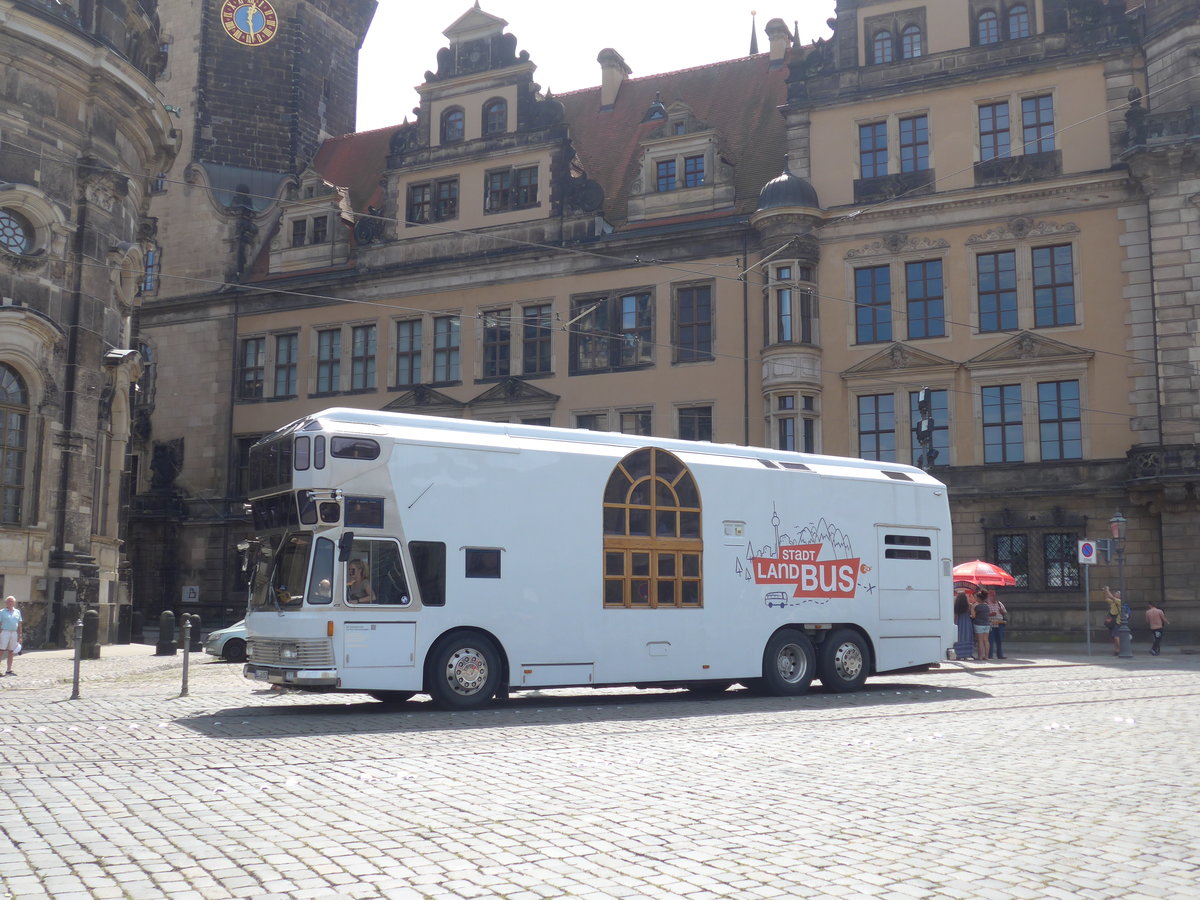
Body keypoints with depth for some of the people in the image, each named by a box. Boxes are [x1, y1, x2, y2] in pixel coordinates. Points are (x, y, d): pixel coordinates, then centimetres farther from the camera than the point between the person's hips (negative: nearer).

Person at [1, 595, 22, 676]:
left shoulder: (17, 612, 13)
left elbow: (19, 625, 15)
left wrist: (20, 636, 11)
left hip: (14, 633, 4)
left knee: (11, 652, 7)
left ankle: (9, 670, 11)